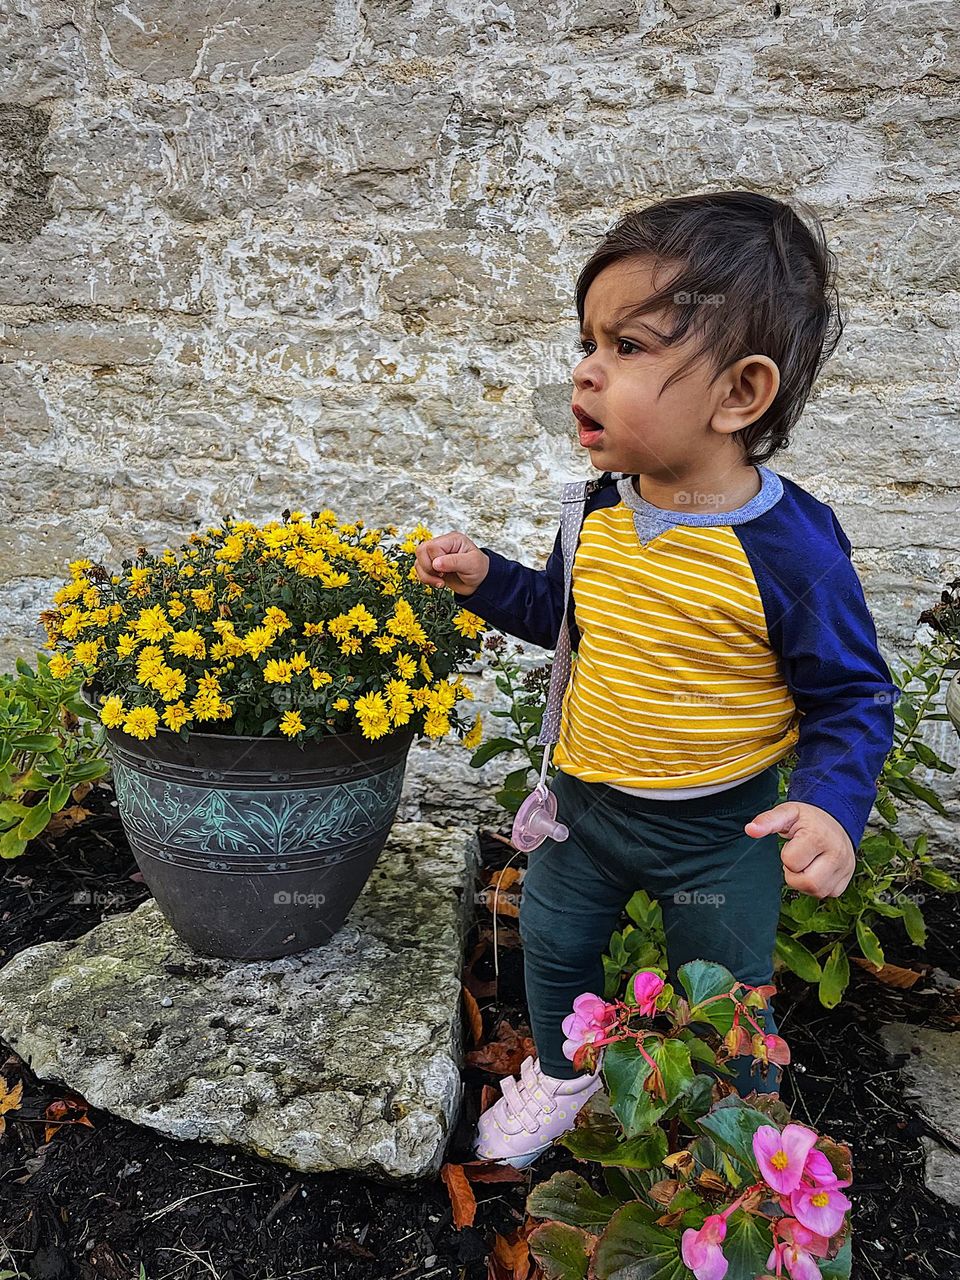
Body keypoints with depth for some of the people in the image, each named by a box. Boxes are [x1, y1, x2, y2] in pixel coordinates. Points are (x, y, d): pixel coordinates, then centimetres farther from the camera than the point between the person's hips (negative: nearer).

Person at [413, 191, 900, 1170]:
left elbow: (851, 696, -15)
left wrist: (832, 803, -31)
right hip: (588, 800, 5)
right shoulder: (602, 511, -9)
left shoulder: (791, 546, -26)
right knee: (552, 942, 23)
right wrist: (487, 580, -4)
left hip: (721, 830, -4)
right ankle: (563, 1071, 55)